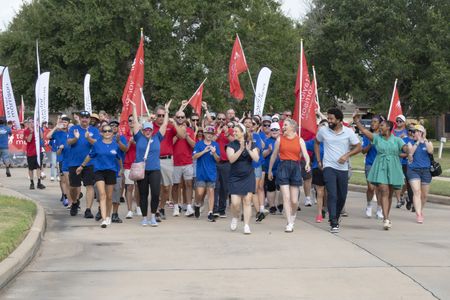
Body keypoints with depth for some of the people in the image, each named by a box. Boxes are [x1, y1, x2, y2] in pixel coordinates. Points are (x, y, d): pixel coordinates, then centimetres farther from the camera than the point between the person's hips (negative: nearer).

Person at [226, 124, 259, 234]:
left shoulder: (251, 144, 3)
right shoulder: (231, 145, -1)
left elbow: (256, 159, -6)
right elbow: (231, 159, -15)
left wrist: (249, 150, -20)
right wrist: (241, 149, -25)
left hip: (248, 176, 1)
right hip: (235, 177, -1)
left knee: (247, 200, -3)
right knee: (235, 203, -7)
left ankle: (246, 225, 2)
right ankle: (235, 217, 24)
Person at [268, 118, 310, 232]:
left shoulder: (300, 140, 5)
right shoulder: (280, 139, 7)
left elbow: (305, 154, -7)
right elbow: (274, 155, 14)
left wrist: (307, 163, -29)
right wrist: (270, 170, 19)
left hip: (295, 168, 0)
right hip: (283, 167, 0)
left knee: (294, 200, 2)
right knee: (286, 197, -10)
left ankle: (293, 214, 34)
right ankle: (289, 223, -6)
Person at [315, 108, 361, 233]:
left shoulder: (348, 132, -3)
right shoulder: (323, 131, 0)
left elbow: (358, 147, 0)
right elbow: (316, 143, 17)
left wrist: (347, 155, -16)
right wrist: (318, 160, 10)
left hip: (343, 168, 2)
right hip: (329, 167, -2)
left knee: (342, 197, 10)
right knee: (332, 195, -13)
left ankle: (335, 218, 31)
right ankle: (334, 223, -14)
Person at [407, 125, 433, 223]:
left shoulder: (428, 143, 5)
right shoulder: (411, 143, 5)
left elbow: (430, 151, -15)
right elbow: (410, 152, -13)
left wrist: (425, 140, -15)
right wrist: (417, 142, -14)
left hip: (425, 171, 2)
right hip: (413, 170, -2)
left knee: (424, 195, 12)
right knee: (416, 192, -16)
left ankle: (421, 210, 36)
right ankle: (418, 214, -20)